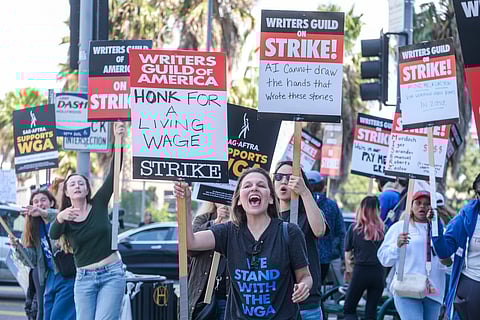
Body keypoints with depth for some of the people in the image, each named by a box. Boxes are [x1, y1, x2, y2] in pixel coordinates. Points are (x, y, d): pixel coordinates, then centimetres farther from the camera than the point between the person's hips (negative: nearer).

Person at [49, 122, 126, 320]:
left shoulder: (99, 204, 3)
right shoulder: (63, 218, 4)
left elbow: (113, 174, -8)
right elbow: (53, 235, -19)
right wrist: (60, 218, -43)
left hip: (112, 274, -2)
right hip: (84, 278, 2)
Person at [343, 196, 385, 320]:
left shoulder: (354, 227, -3)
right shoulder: (382, 228, 0)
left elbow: (347, 252, 4)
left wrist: (348, 269, 18)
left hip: (360, 271, -2)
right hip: (379, 272, 2)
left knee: (349, 310, 8)